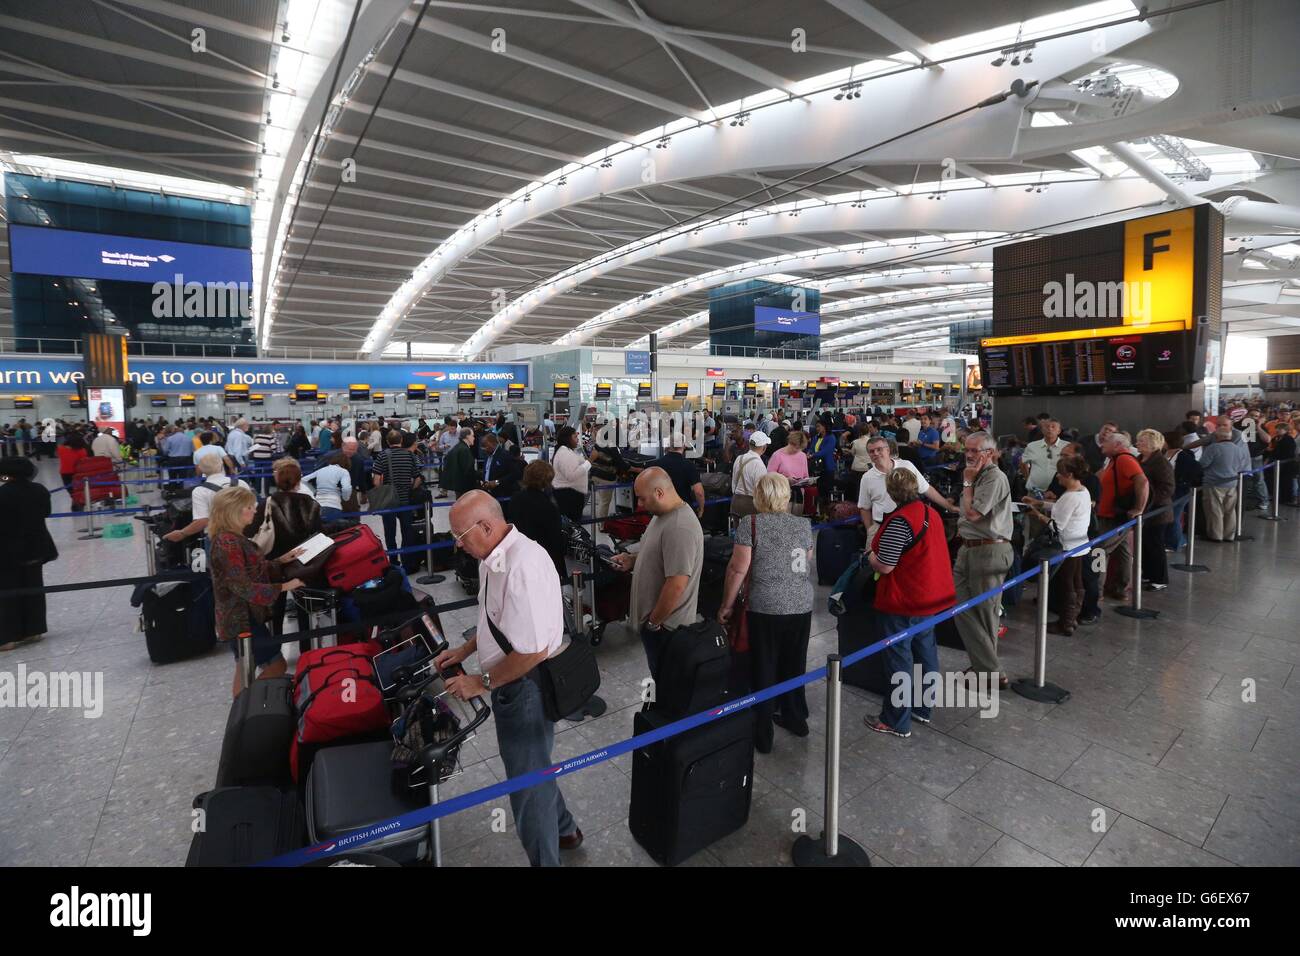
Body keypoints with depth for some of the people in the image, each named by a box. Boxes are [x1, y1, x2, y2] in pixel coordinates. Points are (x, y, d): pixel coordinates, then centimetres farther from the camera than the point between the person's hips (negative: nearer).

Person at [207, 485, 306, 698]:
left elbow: (254, 569, 17)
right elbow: (243, 587, -25)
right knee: (277, 666, -3)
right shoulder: (228, 542, -22)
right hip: (243, 618, -10)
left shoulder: (233, 538, 10)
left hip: (243, 616, 10)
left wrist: (281, 560, 8)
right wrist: (283, 587, -23)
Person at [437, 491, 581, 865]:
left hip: (524, 686, -10)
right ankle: (562, 830, 51)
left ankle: (544, 858, 34)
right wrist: (464, 650, 11)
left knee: (528, 781, 10)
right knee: (531, 767, 27)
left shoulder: (522, 567, -31)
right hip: (512, 682, 10)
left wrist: (482, 683, -17)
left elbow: (532, 650, -29)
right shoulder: (495, 556, 0)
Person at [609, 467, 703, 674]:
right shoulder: (662, 513, 5)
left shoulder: (680, 528, -28)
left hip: (665, 625, -9)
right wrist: (632, 560, 3)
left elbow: (676, 585, -29)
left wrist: (653, 622, -17)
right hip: (652, 618, 9)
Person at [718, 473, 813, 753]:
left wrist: (726, 606, -3)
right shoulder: (804, 524, 5)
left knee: (764, 669, 9)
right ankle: (795, 718, 39)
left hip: (766, 607, -4)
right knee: (794, 664, 22)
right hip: (802, 606, 5)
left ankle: (763, 735, 19)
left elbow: (738, 568, -12)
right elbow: (808, 563, 13)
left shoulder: (750, 523, -9)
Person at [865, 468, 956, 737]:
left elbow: (884, 567, -23)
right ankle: (922, 708, 35)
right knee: (926, 652, 20)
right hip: (931, 598, 9)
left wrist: (870, 555, -2)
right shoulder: (930, 513, 5)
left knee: (899, 661, 2)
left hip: (903, 604, -9)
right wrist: (879, 548, 18)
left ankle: (896, 722, 13)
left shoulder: (899, 521, -24)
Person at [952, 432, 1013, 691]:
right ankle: (985, 665, 19)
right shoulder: (977, 476, 15)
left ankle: (990, 672, 12)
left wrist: (967, 482, -10)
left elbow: (972, 513, -19)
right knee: (960, 604, 9)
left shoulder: (995, 478, -15)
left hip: (989, 550, -9)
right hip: (969, 548, 9)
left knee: (984, 612, 0)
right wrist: (963, 528, 10)